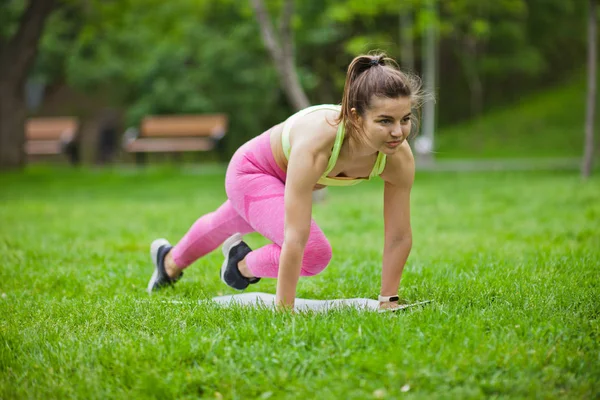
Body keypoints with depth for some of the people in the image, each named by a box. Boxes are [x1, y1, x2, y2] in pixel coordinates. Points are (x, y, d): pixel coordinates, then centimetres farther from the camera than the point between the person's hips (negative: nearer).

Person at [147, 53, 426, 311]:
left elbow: (400, 237, -22)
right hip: (252, 170, -6)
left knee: (229, 225, 33)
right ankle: (242, 265, 9)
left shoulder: (400, 158, -34)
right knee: (314, 253, -27)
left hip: (286, 175, 6)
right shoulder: (316, 143, -48)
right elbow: (295, 239, -45)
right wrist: (284, 312, -42)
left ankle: (170, 262, 67)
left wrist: (388, 300, -19)